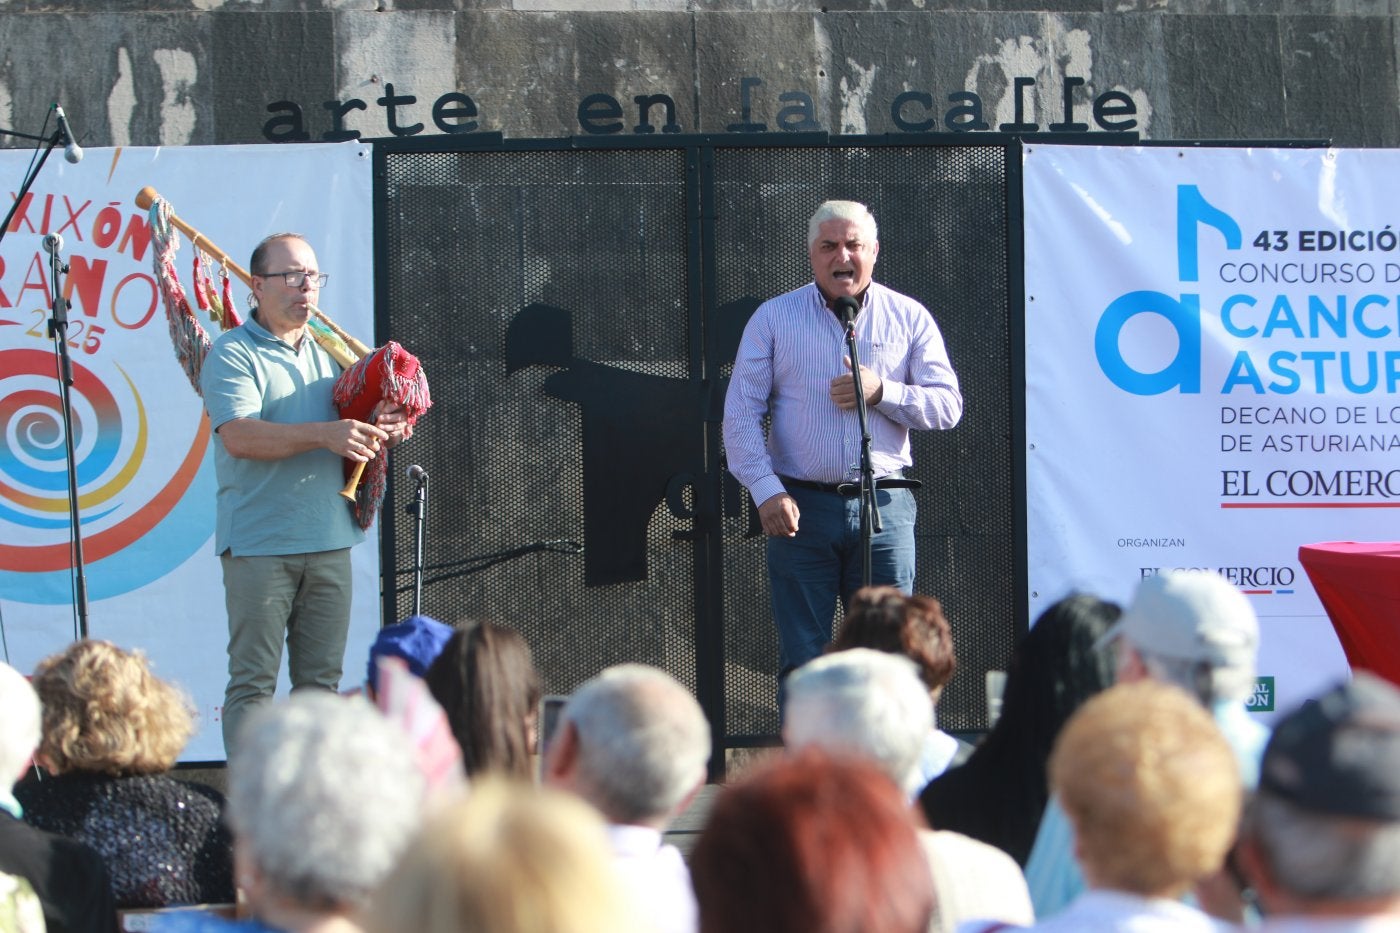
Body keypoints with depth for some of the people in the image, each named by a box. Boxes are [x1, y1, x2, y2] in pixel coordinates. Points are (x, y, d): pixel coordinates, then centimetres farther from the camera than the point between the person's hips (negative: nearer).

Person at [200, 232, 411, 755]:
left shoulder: (327, 353, 18)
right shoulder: (233, 354, -4)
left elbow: (350, 437, 23)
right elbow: (239, 436, -19)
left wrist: (378, 430, -2)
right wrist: (324, 434, -28)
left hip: (329, 540, 6)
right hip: (259, 544, -6)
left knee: (322, 681, 7)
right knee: (253, 682, -6)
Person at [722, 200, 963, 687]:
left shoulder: (909, 318, 9)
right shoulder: (773, 318, 7)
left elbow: (948, 406, 5)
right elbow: (740, 414, 2)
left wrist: (881, 391, -11)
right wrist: (766, 491, -10)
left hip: (885, 509, 1)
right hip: (800, 508, -1)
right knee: (802, 661, -1)